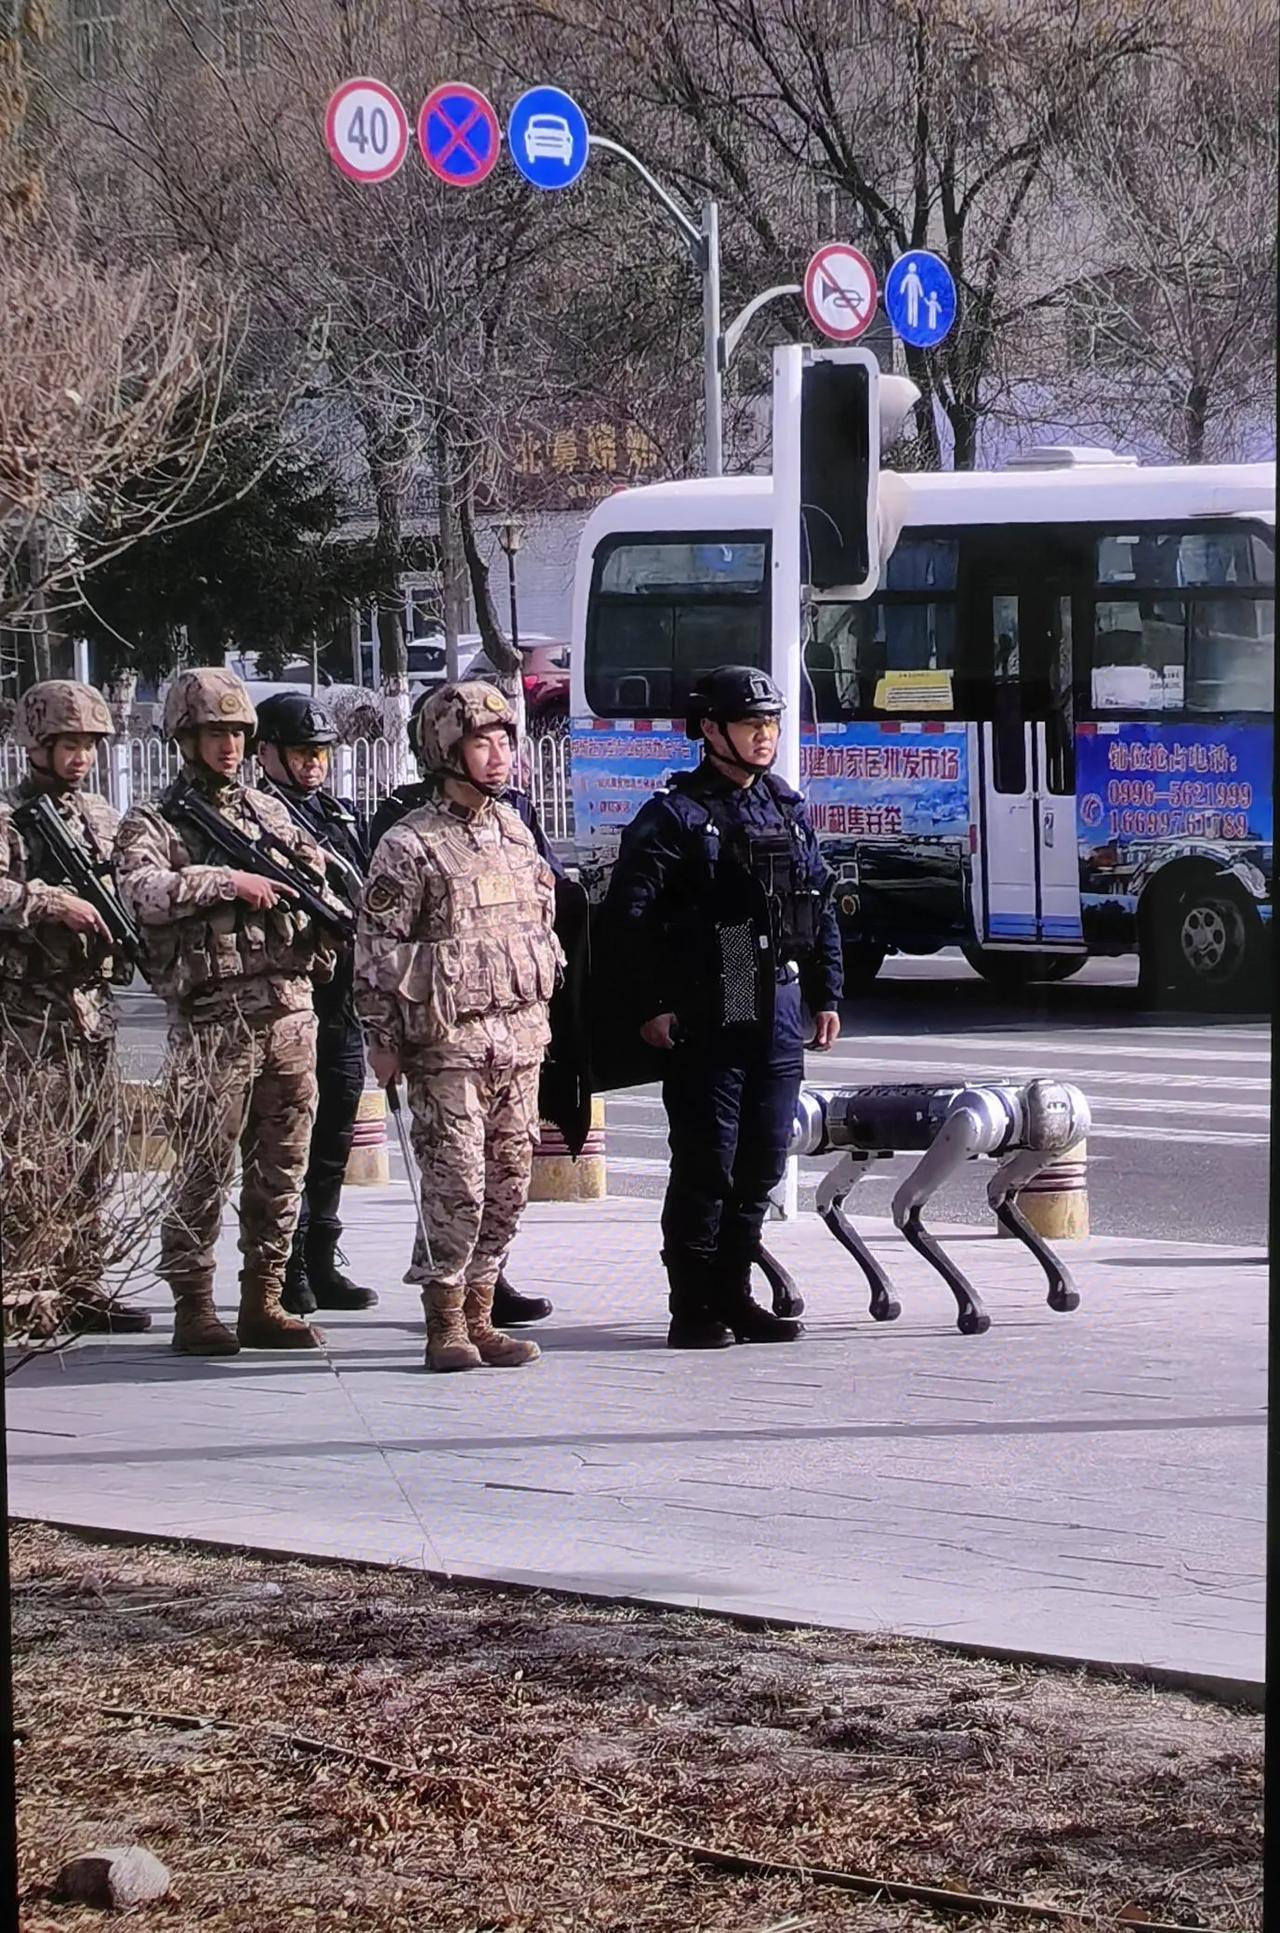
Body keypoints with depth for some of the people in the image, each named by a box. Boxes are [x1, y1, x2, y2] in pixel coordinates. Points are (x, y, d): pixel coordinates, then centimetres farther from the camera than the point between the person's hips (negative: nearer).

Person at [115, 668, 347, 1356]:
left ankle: (263, 1303, 14)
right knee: (205, 1169, -5)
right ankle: (193, 1309, 1)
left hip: (290, 1008, 6)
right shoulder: (152, 823, 0)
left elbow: (318, 871, 22)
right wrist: (228, 882, -21)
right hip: (214, 1020, -6)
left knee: (280, 1168, 7)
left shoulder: (268, 811, 18)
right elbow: (144, 892, -17)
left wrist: (324, 916, 1)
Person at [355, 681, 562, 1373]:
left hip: (519, 1036, 7)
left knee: (507, 1186, 7)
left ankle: (479, 1315, 14)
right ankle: (445, 1323, -2)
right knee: (456, 1185, -9)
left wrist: (541, 1014, 19)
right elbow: (377, 949, -7)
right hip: (447, 1040, -7)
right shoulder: (409, 846, -7)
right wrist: (382, 1038, -9)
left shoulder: (514, 831, 14)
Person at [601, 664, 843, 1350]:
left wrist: (825, 996, 14)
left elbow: (821, 907, 20)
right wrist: (648, 1007, -14)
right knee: (705, 1165, -4)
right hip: (704, 1019, -6)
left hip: (777, 1010, 6)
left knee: (761, 1164, 8)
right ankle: (693, 1309, 2)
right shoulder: (673, 817, -6)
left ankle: (733, 1296, 19)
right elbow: (628, 914, -11)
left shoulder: (789, 811, 14)